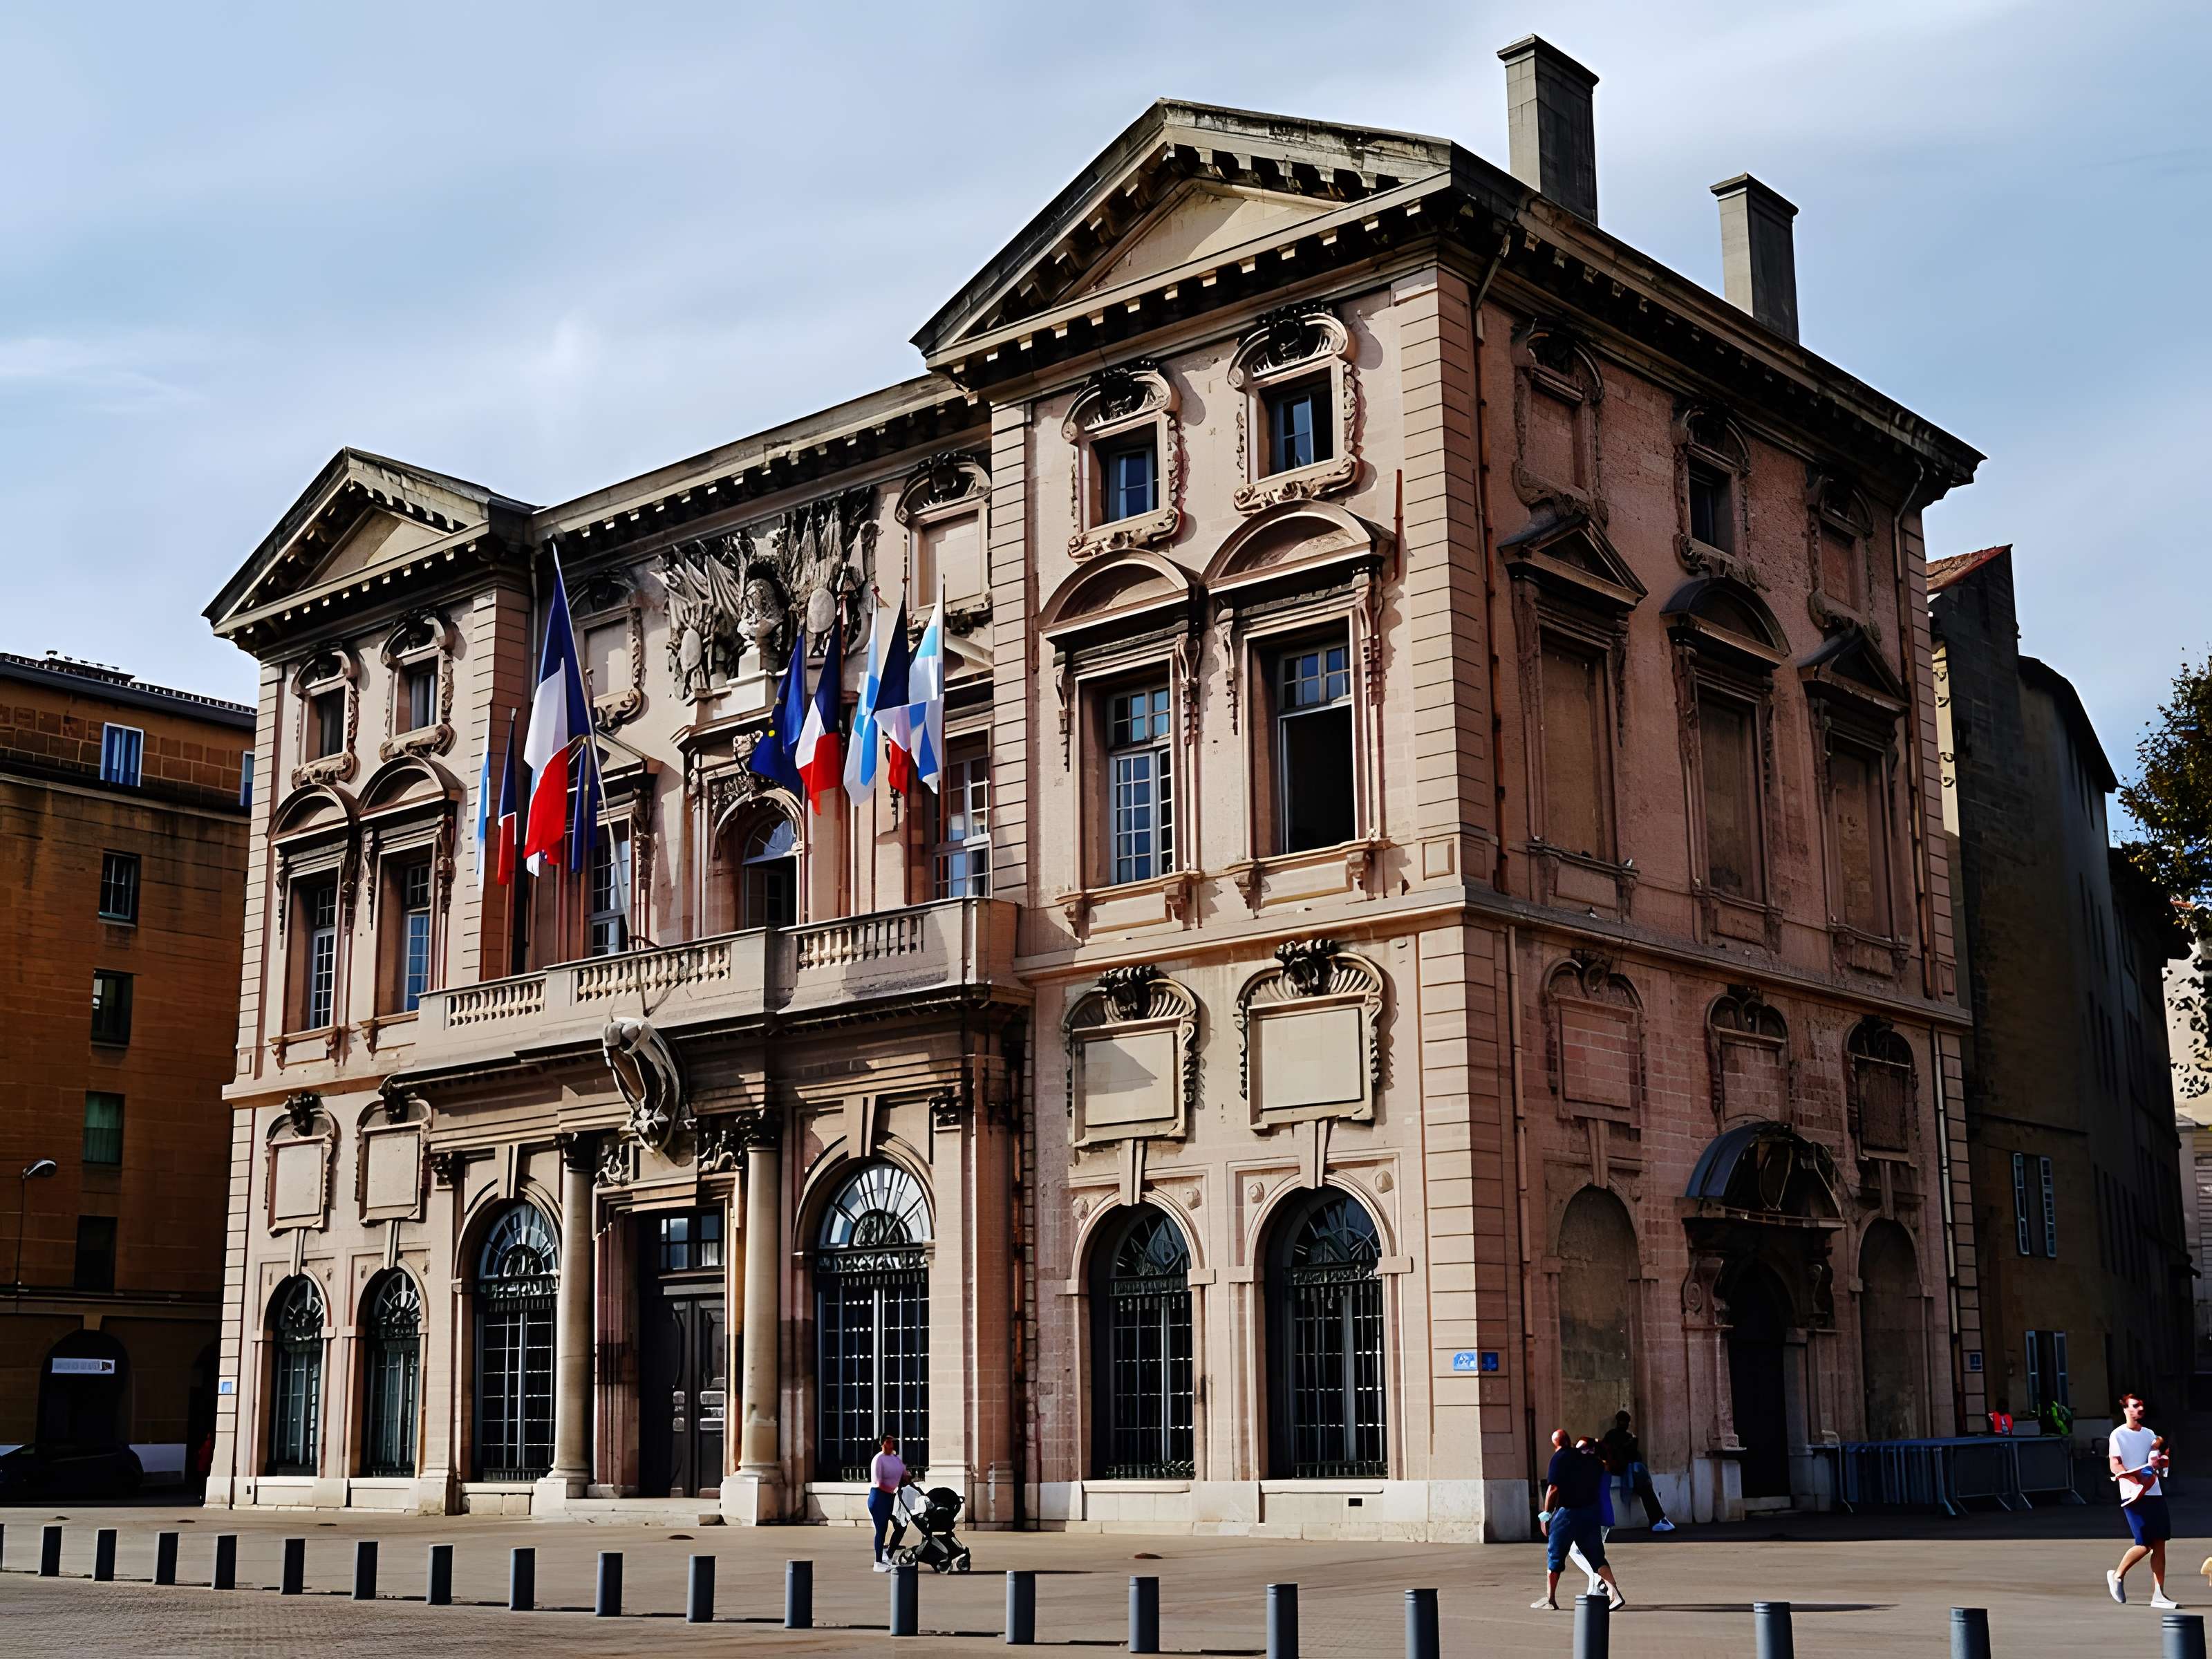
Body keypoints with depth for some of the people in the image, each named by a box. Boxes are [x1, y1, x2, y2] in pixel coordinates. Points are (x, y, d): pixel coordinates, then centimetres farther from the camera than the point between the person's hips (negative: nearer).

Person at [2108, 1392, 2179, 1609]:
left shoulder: (2150, 1434, 16)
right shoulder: (2118, 1435, -3)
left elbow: (2160, 1463, 18)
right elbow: (2115, 1467, -10)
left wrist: (2160, 1456, -6)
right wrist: (2138, 1480, -24)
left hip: (2154, 1493, 6)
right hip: (2133, 1496, -6)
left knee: (2159, 1543, 0)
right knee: (2144, 1544, -11)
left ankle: (2158, 1595, 1)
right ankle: (2117, 1575, 13)